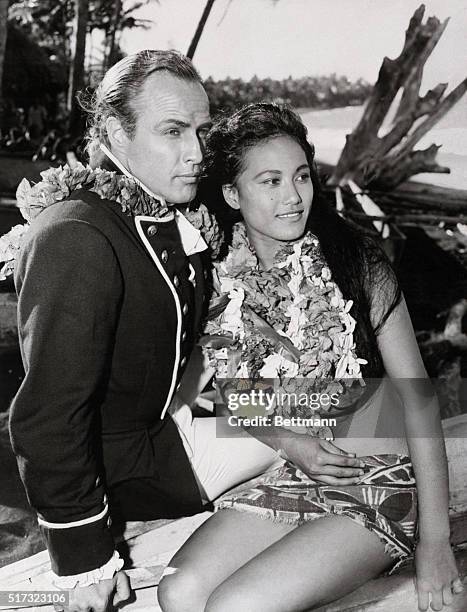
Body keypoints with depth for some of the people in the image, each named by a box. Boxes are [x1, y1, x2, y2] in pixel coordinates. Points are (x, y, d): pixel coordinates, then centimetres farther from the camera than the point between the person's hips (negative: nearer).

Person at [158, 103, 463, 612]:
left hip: (381, 483, -3)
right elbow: (238, 396, 6)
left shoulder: (356, 264, -13)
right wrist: (298, 446, -13)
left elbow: (417, 396, -12)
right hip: (294, 478, 4)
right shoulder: (222, 283, -4)